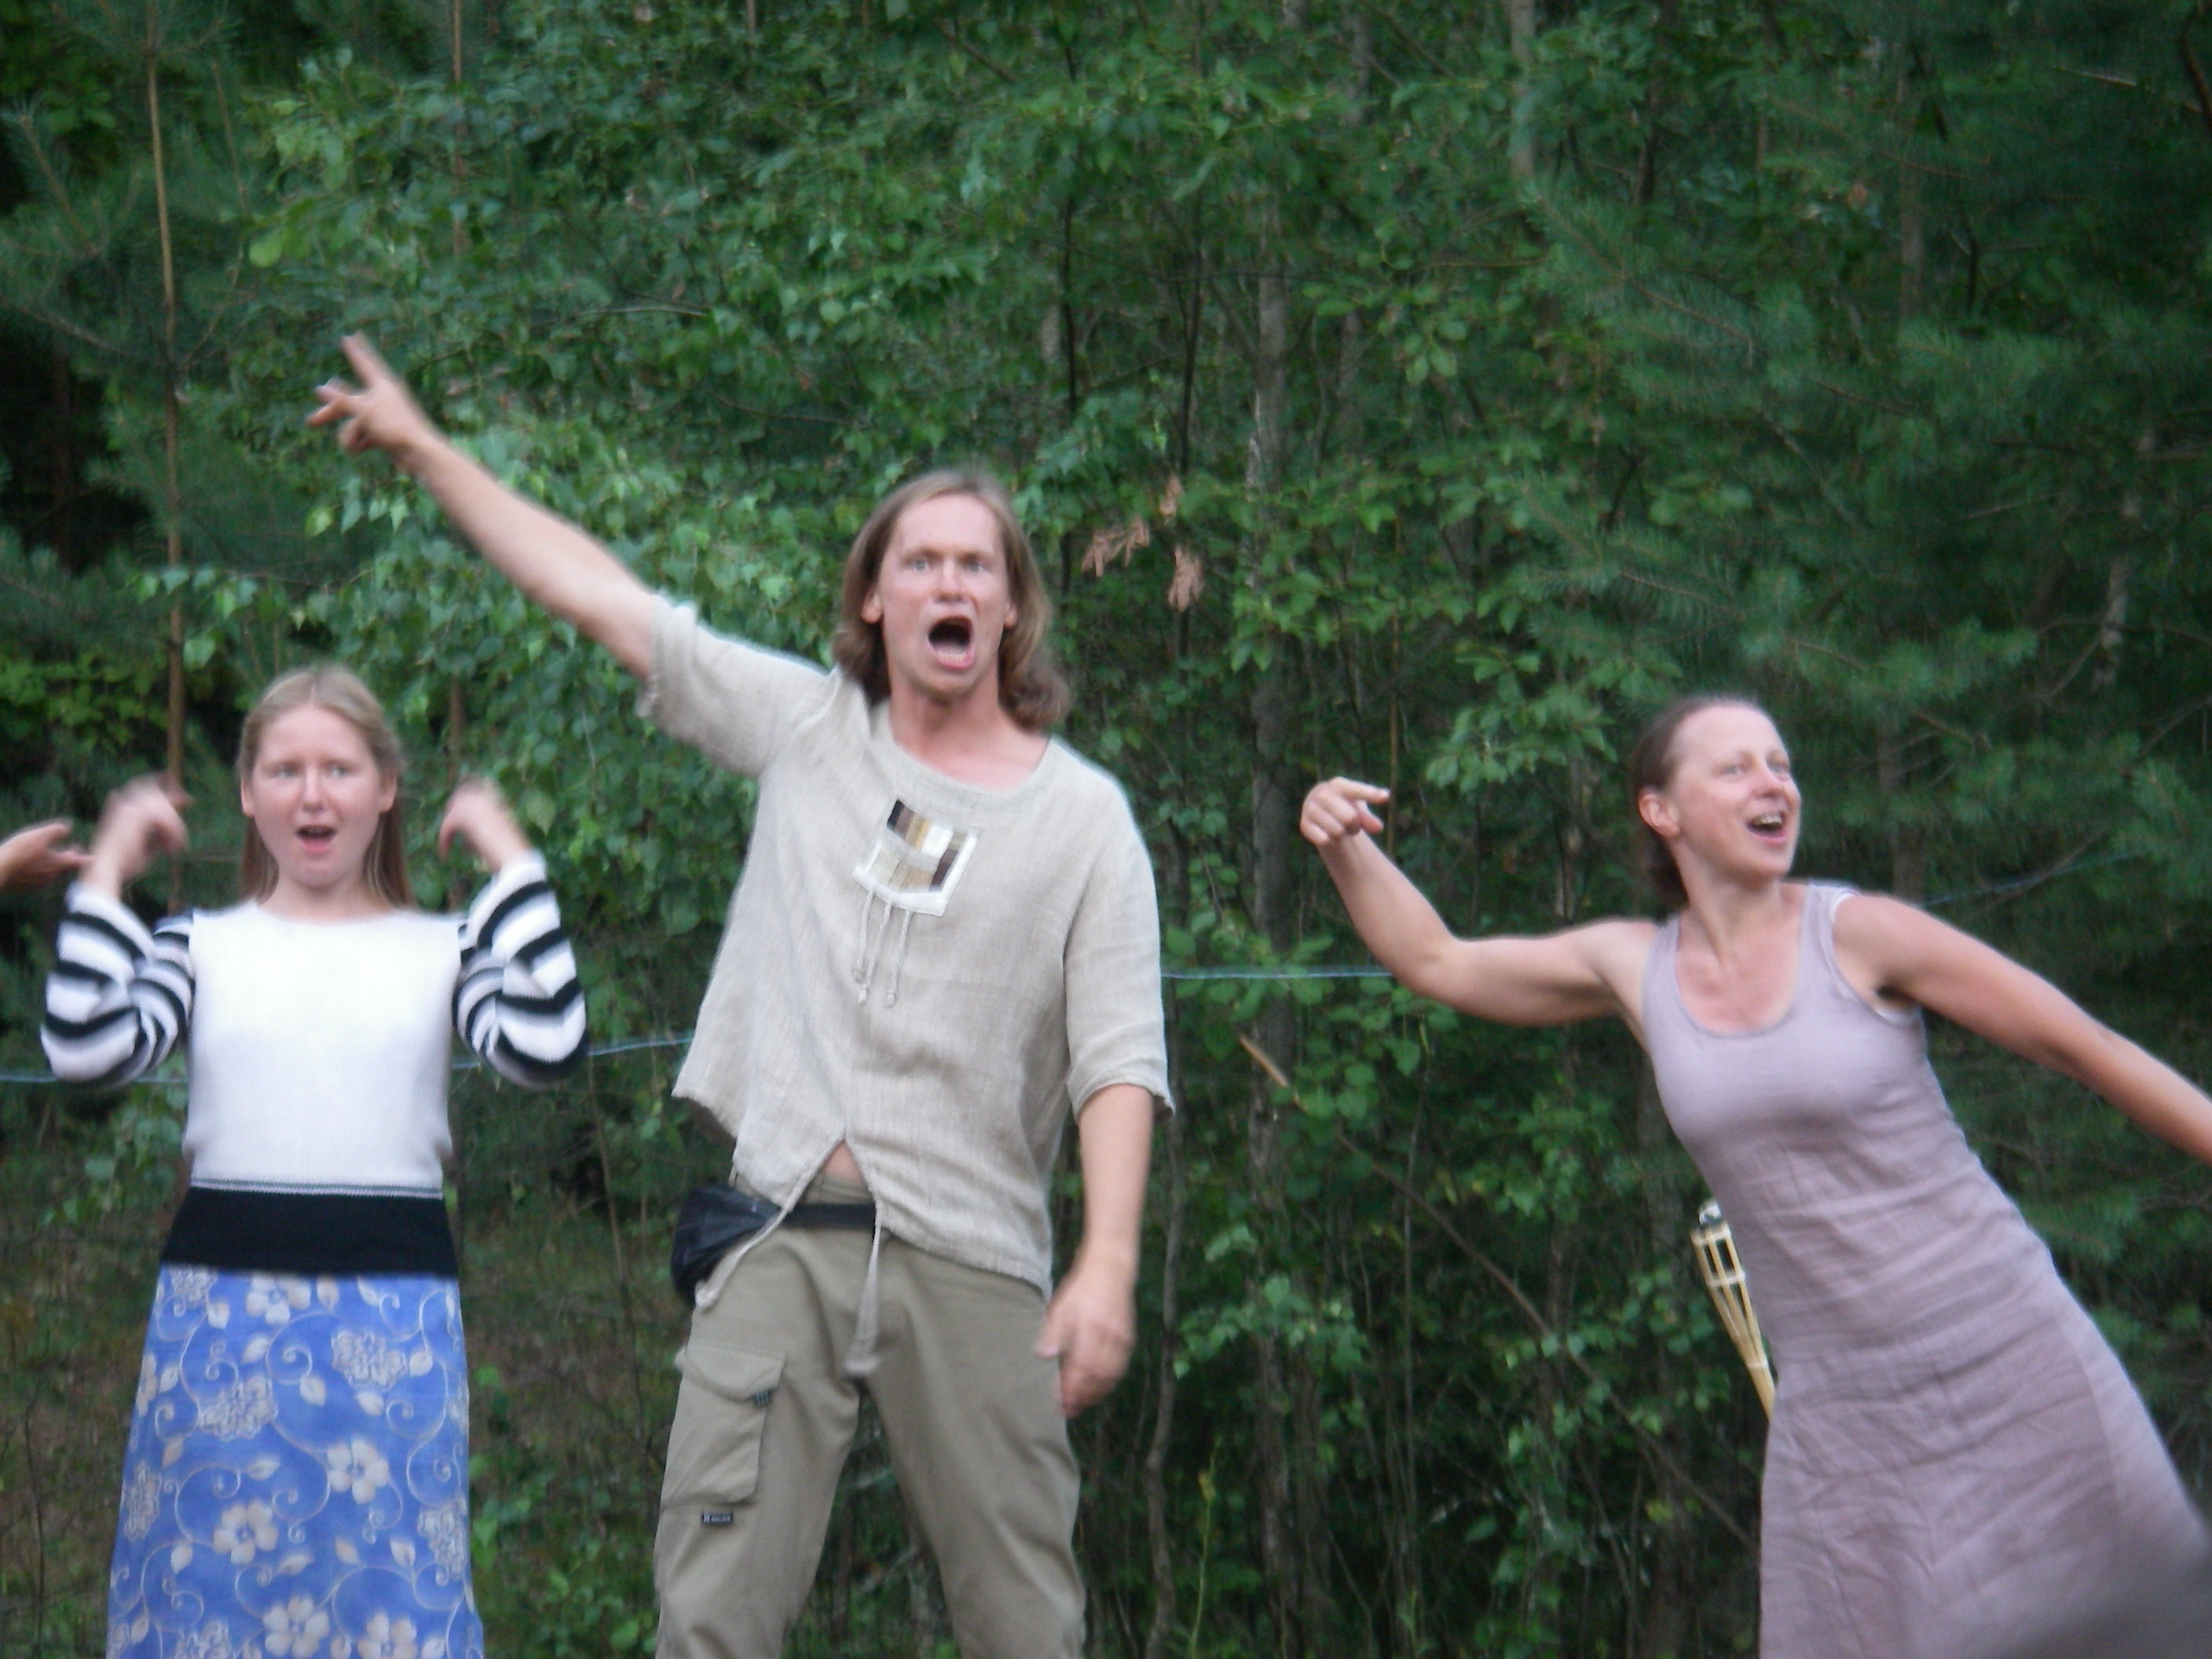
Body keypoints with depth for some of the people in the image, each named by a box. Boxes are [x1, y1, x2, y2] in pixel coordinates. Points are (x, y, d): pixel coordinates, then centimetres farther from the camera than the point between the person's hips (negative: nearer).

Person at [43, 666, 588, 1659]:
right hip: (217, 1307, 1)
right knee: (212, 1576, 2)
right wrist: (106, 875, 0)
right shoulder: (201, 946, 10)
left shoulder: (442, 951, 10)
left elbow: (543, 1047, -9)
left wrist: (513, 863, -3)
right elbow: (86, 1048, -6)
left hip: (395, 1318, 0)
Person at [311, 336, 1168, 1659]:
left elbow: (1120, 1062, -1)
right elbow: (598, 595, 15)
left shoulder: (1082, 815, 5)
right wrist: (424, 450, 18)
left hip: (972, 1261, -1)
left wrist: (1109, 1263, -13)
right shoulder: (807, 729, 11)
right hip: (786, 1239, 2)